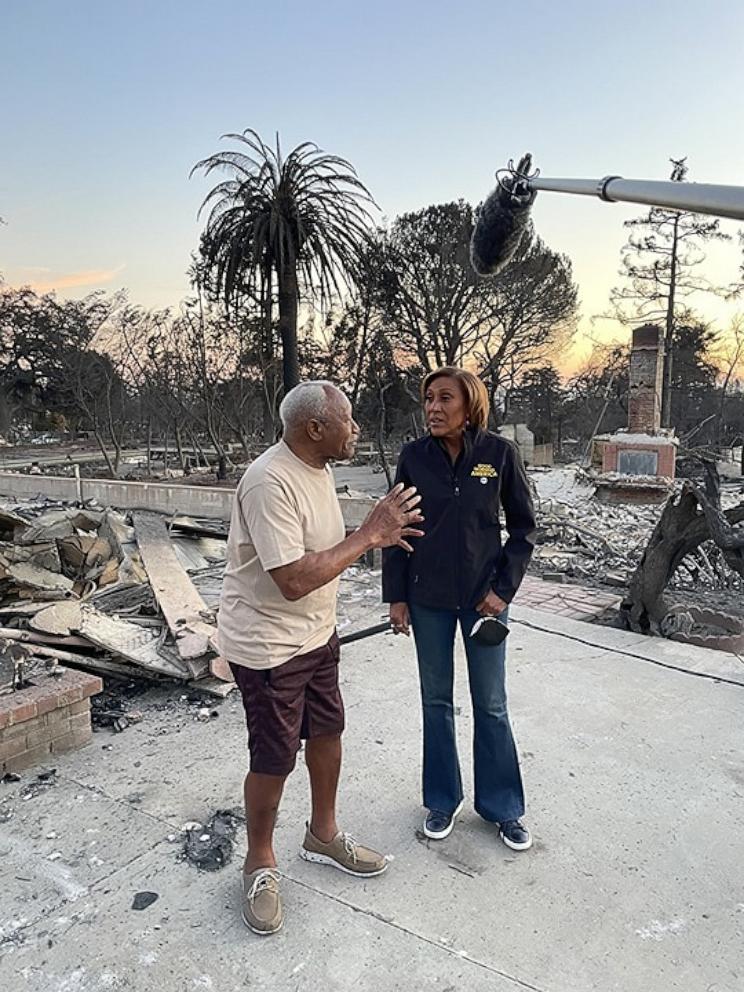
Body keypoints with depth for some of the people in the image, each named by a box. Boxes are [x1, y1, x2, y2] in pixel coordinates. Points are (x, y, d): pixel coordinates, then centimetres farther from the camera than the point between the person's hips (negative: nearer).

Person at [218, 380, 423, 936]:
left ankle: (323, 835, 43)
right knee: (275, 760, 6)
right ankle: (260, 863, 32)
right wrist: (368, 535, -26)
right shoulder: (270, 483, -28)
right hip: (269, 645, -9)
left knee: (327, 732, 20)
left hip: (317, 633, 9)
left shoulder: (317, 468, 2)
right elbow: (294, 579, -32)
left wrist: (375, 535, -4)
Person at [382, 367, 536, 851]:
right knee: (437, 700, 14)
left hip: (484, 596, -1)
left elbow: (524, 526, -1)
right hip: (428, 599, 1)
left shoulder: (500, 453, -9)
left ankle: (503, 805, 30)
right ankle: (443, 800, 32)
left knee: (491, 703, 11)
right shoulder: (414, 456, -5)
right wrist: (396, 596, -1)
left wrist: (504, 588, -7)